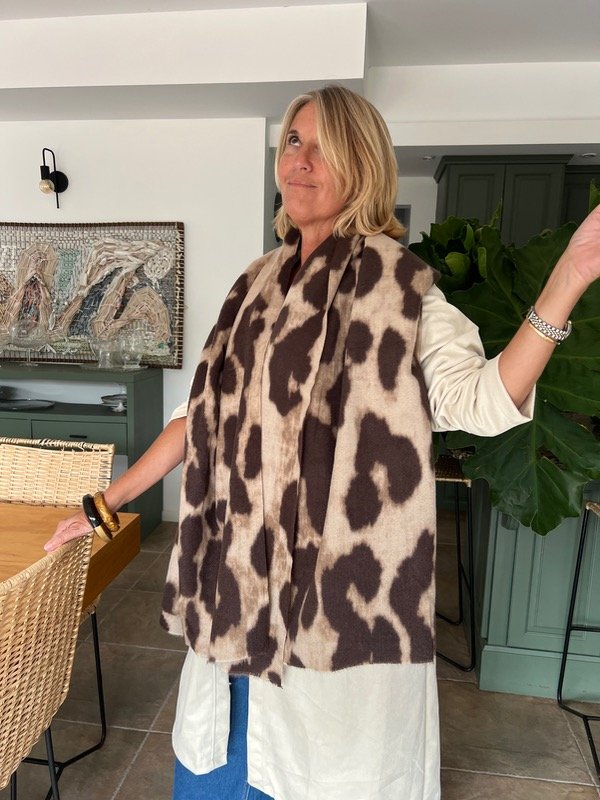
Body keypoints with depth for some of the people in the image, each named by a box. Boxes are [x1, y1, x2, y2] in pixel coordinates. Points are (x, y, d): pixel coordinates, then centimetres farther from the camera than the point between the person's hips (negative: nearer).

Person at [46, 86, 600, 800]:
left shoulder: (395, 286, -7)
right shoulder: (260, 286, 8)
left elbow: (481, 400, -19)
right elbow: (200, 415, 11)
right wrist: (105, 503, 13)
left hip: (340, 591, -5)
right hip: (239, 583, 5)